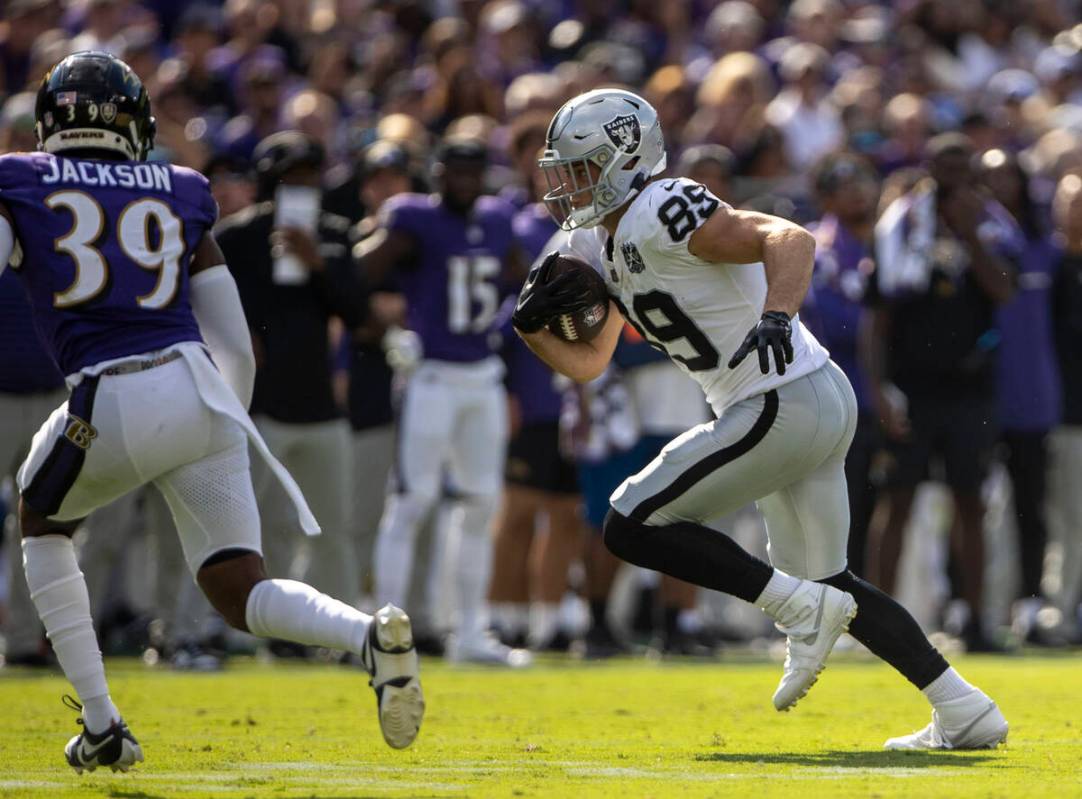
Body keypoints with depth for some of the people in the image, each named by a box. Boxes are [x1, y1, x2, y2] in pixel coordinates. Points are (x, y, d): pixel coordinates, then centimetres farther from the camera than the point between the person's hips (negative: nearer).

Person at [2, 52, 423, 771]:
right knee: (241, 592, 9)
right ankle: (370, 633, -23)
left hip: (114, 404, -3)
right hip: (200, 389, 3)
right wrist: (223, 428, 34)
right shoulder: (178, 198, 20)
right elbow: (237, 346, 20)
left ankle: (101, 725, 20)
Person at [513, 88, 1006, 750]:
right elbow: (587, 363, 23)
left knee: (633, 526, -7)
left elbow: (790, 239, -26)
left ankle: (802, 608, -8)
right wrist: (533, 327, 4)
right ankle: (964, 711, 16)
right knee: (821, 580, 17)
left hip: (784, 407, -10)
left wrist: (777, 314, -44)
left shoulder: (662, 213, -15)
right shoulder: (601, 244, 15)